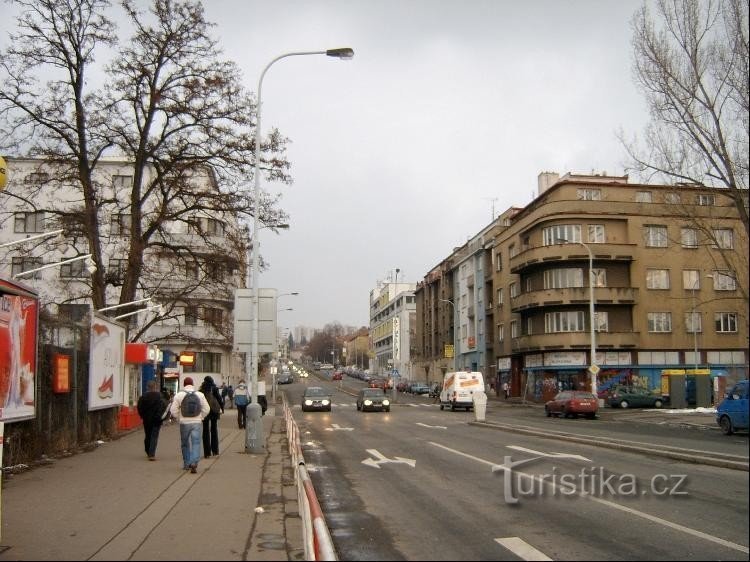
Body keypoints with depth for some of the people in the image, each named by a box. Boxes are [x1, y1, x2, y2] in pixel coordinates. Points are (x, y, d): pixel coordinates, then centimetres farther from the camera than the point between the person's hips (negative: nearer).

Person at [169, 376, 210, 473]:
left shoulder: (179, 395, -1)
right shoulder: (200, 394, 2)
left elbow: (173, 411, -2)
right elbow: (206, 409, 3)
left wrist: (179, 418, 13)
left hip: (184, 423, 0)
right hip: (197, 422, 0)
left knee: (185, 444, 15)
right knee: (196, 443, -2)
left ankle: (186, 464, 23)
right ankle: (194, 462, -18)